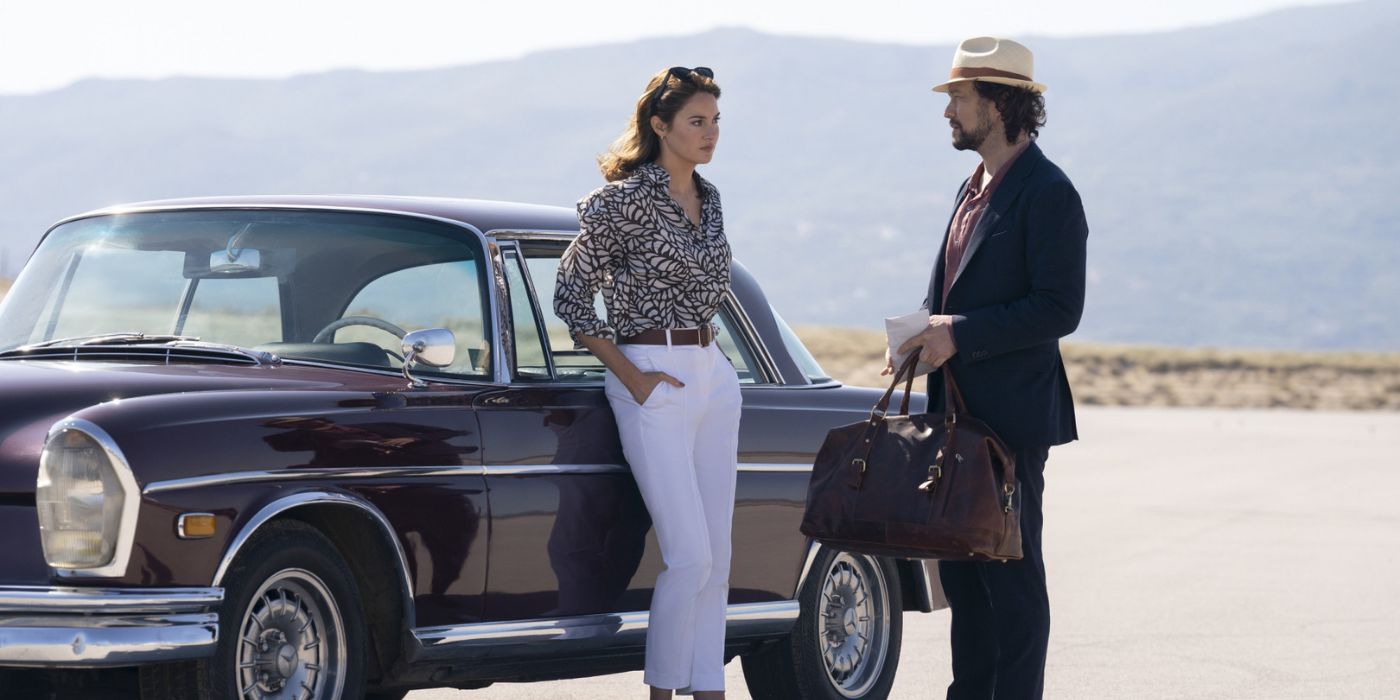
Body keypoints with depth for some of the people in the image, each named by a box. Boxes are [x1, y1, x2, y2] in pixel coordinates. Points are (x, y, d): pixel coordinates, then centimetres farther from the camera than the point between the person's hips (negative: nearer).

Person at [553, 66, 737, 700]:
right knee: (689, 554, -12)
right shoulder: (623, 200, -11)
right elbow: (570, 297, -9)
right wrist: (632, 379, -11)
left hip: (714, 377, 7)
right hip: (652, 376, -7)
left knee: (716, 555, 5)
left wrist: (704, 352, 12)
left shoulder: (707, 199, 11)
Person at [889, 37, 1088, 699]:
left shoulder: (1047, 193, -12)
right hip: (961, 409, 9)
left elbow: (1059, 309, -18)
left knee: (1012, 574, -5)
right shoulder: (975, 189, 17)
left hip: (1011, 415, -9)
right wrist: (927, 336, 5)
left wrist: (962, 336, -20)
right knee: (961, 568, 12)